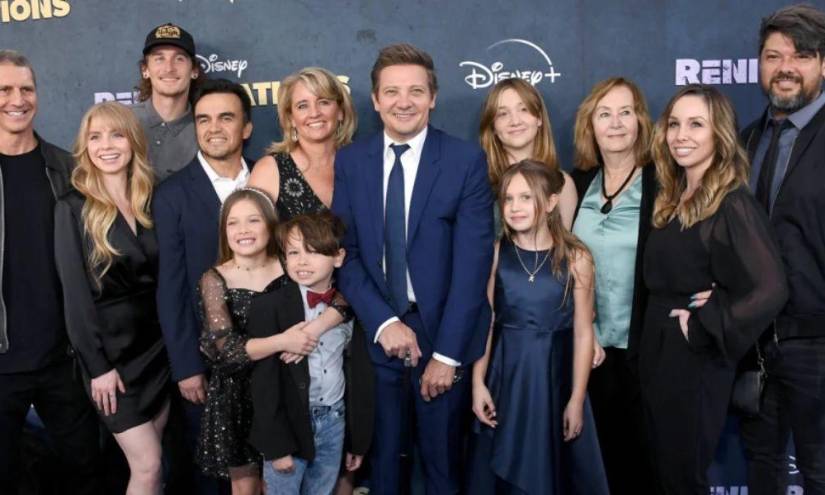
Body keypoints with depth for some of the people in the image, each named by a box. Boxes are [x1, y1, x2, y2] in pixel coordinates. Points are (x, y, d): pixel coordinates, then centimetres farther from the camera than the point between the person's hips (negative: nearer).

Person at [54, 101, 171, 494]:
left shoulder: (152, 201, 4)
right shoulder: (72, 209, -9)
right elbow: (75, 294, -11)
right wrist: (98, 365, -14)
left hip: (157, 341, 5)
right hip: (111, 348, -4)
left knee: (151, 458, 13)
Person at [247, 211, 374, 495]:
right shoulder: (269, 307, -11)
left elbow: (360, 376, 6)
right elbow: (264, 382, -11)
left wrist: (358, 439, 8)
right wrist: (276, 444, -12)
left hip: (335, 422, 3)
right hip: (290, 423, -3)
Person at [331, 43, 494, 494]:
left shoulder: (466, 161, -7)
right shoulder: (349, 161, 2)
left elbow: (472, 263, -11)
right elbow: (345, 252, -1)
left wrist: (447, 353, -14)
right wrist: (383, 322, -14)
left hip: (443, 337, -2)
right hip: (376, 335, 2)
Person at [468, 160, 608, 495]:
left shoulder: (575, 258, -7)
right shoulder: (495, 254, -3)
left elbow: (583, 333, -5)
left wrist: (577, 399, -5)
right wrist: (478, 383, -3)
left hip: (555, 375, -1)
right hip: (505, 374, 1)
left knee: (555, 467, 11)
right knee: (505, 468, 12)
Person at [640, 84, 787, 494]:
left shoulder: (732, 205, -17)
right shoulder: (670, 199, 8)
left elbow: (769, 291, -27)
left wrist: (700, 326, -18)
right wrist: (655, 332, -2)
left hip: (695, 362, -7)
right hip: (655, 352, 8)